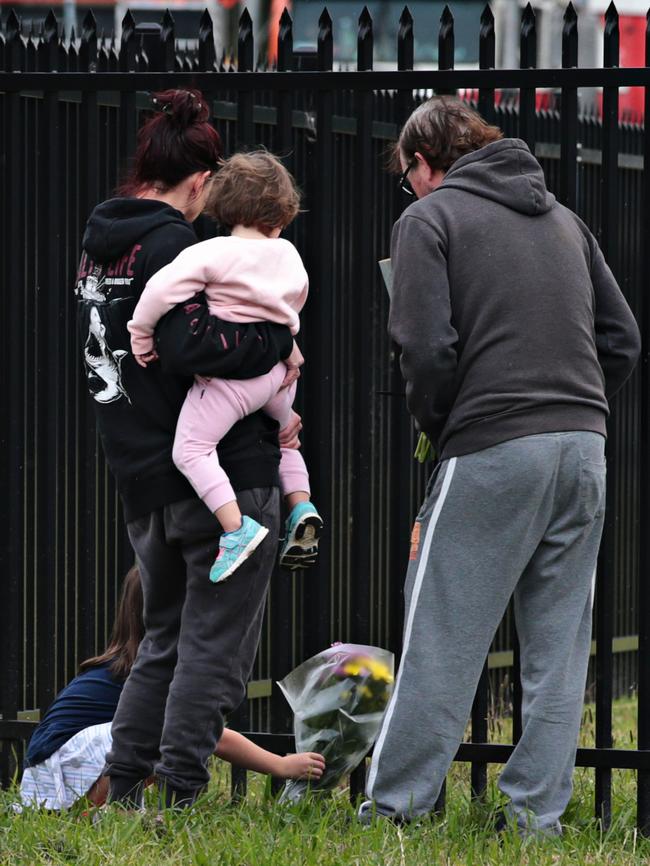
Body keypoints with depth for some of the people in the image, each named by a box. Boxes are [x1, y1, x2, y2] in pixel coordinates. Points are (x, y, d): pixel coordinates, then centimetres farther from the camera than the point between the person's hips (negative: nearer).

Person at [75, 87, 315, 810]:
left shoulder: (98, 248, 14)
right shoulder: (170, 244, -14)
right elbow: (191, 346, -28)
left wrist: (259, 413, 12)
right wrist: (279, 343, -13)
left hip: (143, 480, 8)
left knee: (163, 641, 19)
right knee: (215, 646, -2)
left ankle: (122, 788, 16)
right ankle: (179, 793, -4)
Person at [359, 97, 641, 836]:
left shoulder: (429, 219, 1)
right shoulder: (562, 219, 19)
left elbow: (426, 346, -10)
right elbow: (622, 339, 17)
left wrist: (433, 423, 7)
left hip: (492, 450, -5)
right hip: (584, 445, 5)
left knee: (441, 638, 0)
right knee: (557, 646, 8)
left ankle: (394, 803, 2)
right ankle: (537, 815, 8)